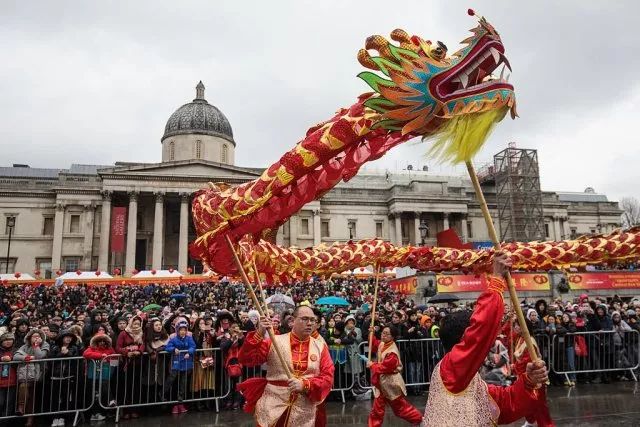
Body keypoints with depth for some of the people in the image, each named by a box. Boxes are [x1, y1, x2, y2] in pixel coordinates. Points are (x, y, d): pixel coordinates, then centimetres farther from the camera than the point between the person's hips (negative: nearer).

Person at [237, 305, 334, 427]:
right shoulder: (275, 341, -2)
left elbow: (328, 377, -4)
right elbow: (245, 359, -8)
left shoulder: (320, 346, 1)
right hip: (272, 406, -1)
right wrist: (259, 334, -21)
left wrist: (305, 385, -20)